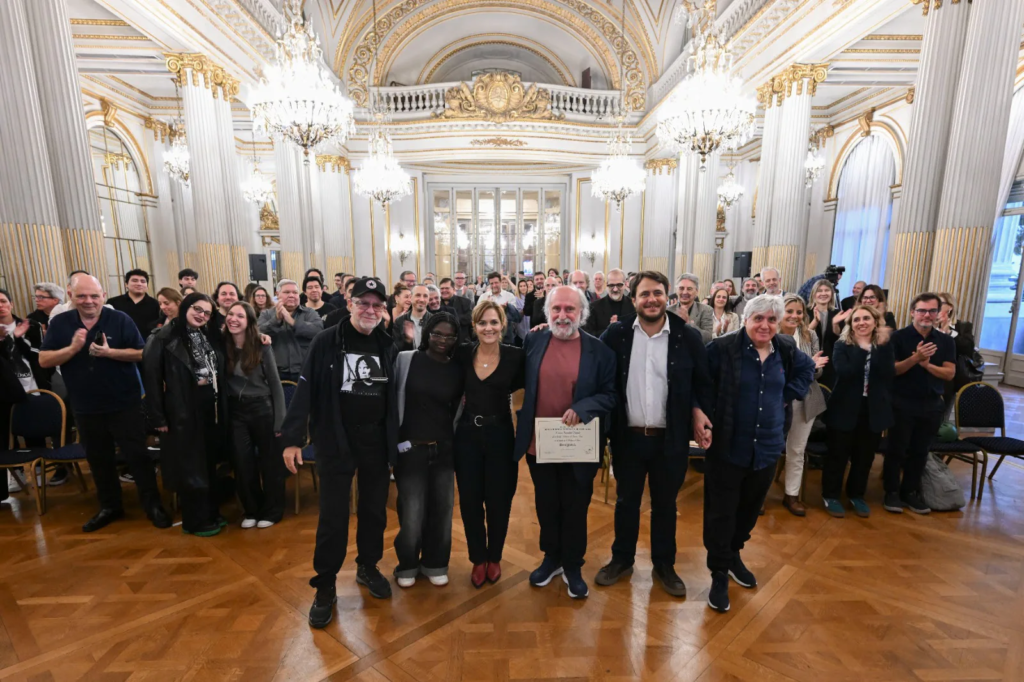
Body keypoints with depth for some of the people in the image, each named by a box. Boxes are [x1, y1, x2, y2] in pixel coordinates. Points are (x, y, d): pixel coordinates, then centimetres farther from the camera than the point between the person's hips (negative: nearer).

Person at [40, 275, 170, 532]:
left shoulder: (120, 320, -8)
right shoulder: (59, 323, 1)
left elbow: (142, 354, -9)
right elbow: (43, 361, -2)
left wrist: (109, 352, -24)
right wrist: (72, 348, -20)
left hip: (125, 404, -3)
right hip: (85, 407, 4)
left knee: (137, 455, 3)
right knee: (98, 459, 16)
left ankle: (153, 504, 15)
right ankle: (109, 506, 32)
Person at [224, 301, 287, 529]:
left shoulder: (262, 347, -10)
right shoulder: (223, 346, -2)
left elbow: (275, 384, -8)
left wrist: (279, 420, -9)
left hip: (262, 408, -3)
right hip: (236, 411, 3)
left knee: (270, 462, 7)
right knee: (242, 463, 10)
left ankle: (272, 511, 24)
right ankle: (251, 510, 30)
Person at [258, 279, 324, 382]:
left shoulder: (309, 313, 6)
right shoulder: (266, 314, 9)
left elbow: (318, 330, -13)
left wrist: (291, 321, -19)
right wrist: (276, 319, -22)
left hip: (305, 373, 0)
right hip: (277, 373, 1)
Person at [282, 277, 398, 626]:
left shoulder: (388, 345, 1)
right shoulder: (327, 341, -7)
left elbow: (396, 393, 2)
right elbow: (305, 390, -8)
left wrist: (396, 440, 0)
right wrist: (292, 438, -13)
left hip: (377, 442, 3)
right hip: (336, 442, -2)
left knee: (375, 510, 16)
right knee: (333, 516, 6)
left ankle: (368, 567, 39)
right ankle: (325, 587, 26)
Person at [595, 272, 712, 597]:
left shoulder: (689, 337, -6)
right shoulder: (616, 333, -6)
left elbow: (703, 382, 4)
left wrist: (698, 409, -12)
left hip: (670, 439, 0)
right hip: (628, 437, 0)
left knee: (665, 505, 18)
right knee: (626, 502, 18)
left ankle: (664, 565, 40)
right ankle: (622, 560, 40)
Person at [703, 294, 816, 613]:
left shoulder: (786, 351, 1)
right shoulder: (723, 348, -16)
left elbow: (807, 370, 22)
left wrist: (787, 395, 9)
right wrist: (702, 415, -18)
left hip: (767, 446, 5)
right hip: (727, 446, -5)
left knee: (750, 508, 21)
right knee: (721, 511, 4)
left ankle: (734, 555, 45)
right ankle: (719, 573, 23)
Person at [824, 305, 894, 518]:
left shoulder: (884, 346, 4)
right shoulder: (842, 345, -5)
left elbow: (889, 375, -12)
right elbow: (844, 372, -22)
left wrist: (881, 347, -18)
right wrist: (862, 349, -22)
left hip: (874, 410, 4)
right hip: (846, 409, -3)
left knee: (865, 456, 14)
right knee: (838, 454, 5)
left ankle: (857, 495, 31)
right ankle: (830, 495, 18)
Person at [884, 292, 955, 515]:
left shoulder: (946, 341, 6)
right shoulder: (899, 337, -7)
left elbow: (950, 373, -2)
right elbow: (891, 370, -12)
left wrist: (926, 364, -18)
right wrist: (915, 358, -26)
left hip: (931, 405, 4)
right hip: (902, 404, -4)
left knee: (920, 452, 12)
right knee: (897, 450, 3)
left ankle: (911, 492, 25)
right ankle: (892, 492, 14)